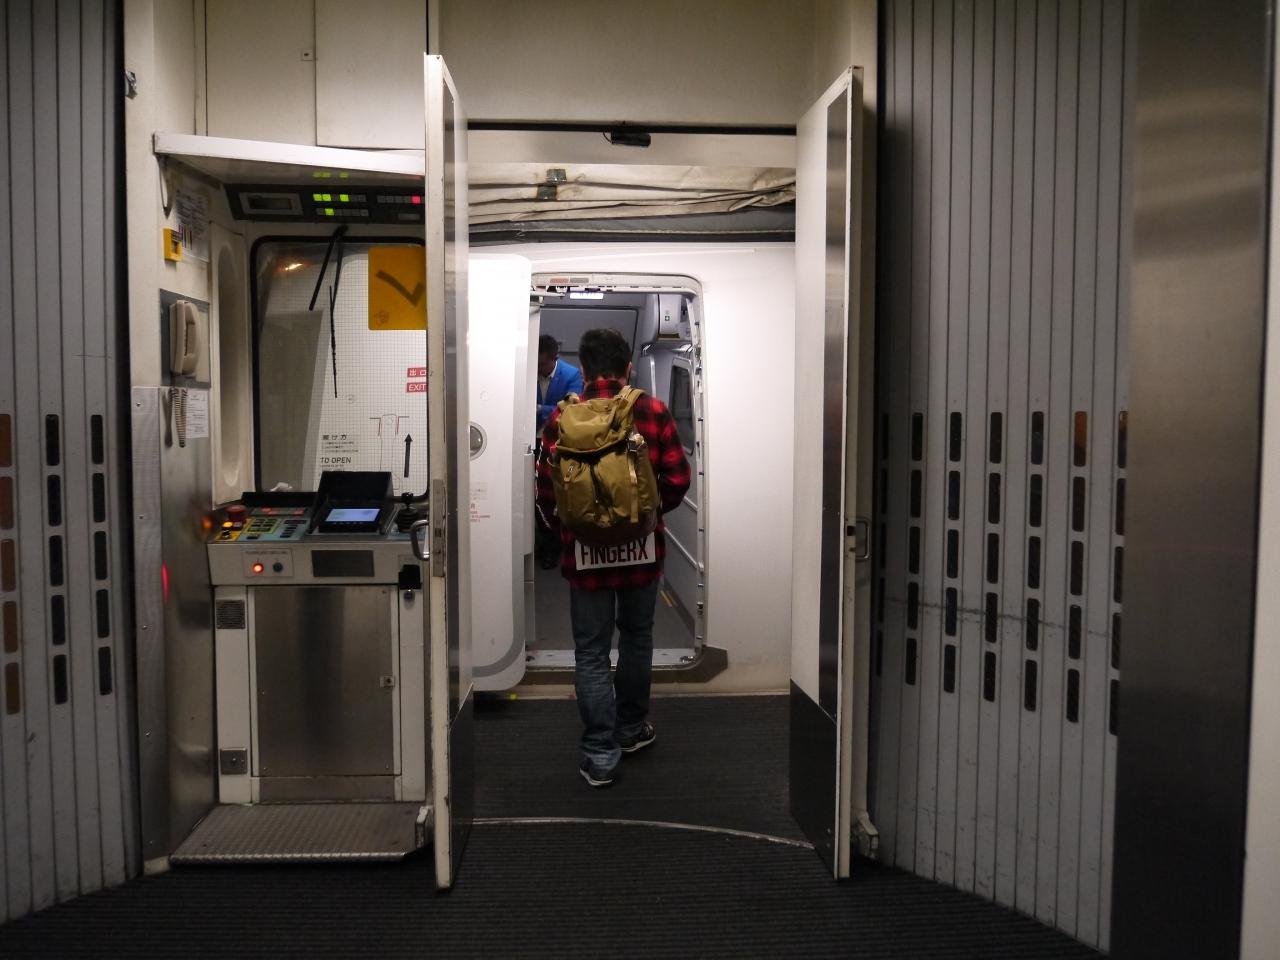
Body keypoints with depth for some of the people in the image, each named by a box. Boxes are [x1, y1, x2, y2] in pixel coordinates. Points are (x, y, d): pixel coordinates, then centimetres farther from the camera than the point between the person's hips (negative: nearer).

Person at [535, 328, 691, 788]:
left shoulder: (563, 417, -8)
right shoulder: (654, 412, -5)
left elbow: (546, 489, -9)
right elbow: (677, 479, -6)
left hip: (585, 549, -2)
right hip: (642, 547, 2)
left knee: (591, 652, 7)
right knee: (636, 638, 22)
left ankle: (599, 755, 7)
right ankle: (631, 729, 36)